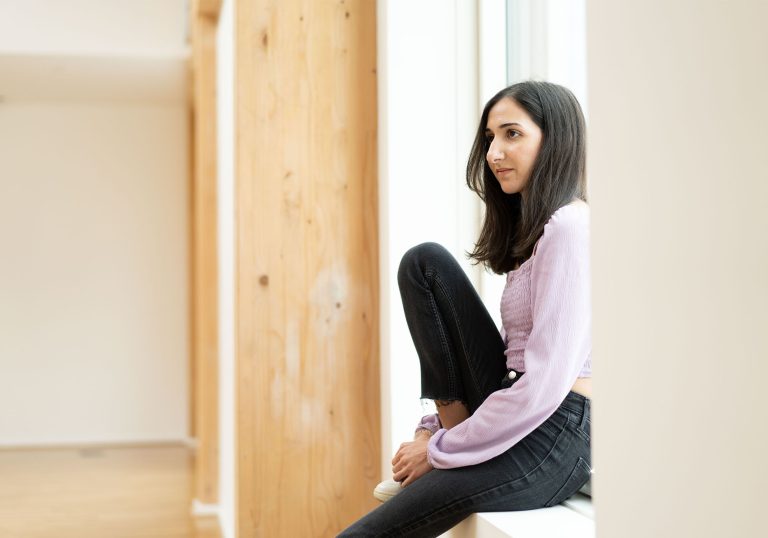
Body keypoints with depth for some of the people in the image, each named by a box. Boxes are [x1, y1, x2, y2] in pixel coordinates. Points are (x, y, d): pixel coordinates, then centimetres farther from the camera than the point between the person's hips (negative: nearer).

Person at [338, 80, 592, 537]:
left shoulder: (570, 226, -16)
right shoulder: (531, 228, 16)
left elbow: (545, 387, -22)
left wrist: (438, 452, -12)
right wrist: (435, 428, 7)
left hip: (554, 441, -10)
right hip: (516, 417, 10)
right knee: (425, 263, 0)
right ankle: (456, 431, -2)